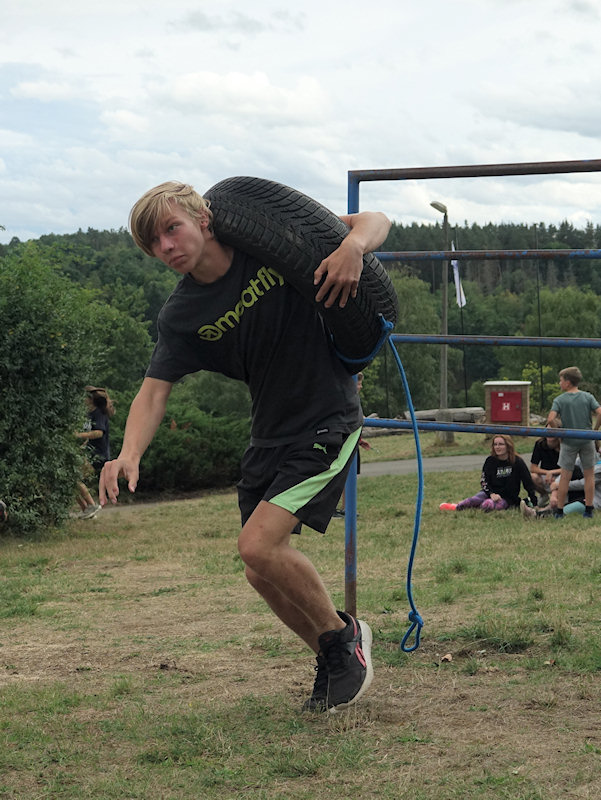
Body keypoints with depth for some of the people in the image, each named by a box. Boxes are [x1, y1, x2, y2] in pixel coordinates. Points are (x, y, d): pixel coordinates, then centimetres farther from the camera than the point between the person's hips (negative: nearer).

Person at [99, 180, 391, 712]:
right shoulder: (181, 316, -3)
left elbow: (375, 222, -7)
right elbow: (155, 390, -8)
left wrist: (352, 246, -31)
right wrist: (130, 454, -28)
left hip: (328, 421, -6)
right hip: (270, 434, 6)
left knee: (259, 545, -19)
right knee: (263, 573, 5)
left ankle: (343, 635, 4)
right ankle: (335, 661, 28)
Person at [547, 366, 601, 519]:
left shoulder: (559, 400, -5)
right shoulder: (588, 397, 1)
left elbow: (551, 419, -16)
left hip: (568, 442, -1)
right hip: (587, 441, 1)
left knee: (565, 476, 5)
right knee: (589, 475, 11)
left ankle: (559, 510, 9)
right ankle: (588, 509, 12)